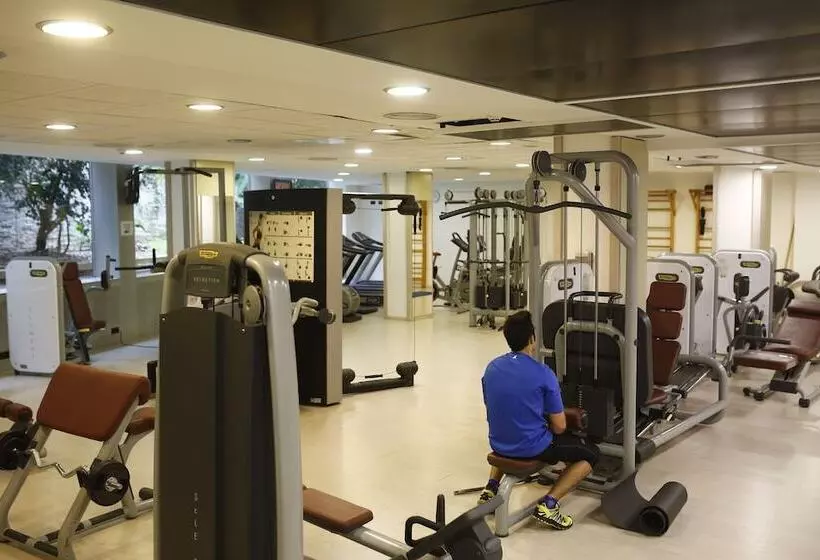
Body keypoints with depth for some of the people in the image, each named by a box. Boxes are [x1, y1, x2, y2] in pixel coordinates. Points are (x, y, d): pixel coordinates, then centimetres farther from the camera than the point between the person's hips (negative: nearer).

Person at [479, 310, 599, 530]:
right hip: (532, 448, -6)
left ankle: (491, 488, 20)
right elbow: (559, 427, -11)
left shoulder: (491, 368, 1)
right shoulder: (543, 374, -16)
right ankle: (548, 503, -3)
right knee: (590, 453, 14)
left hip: (498, 445, 6)